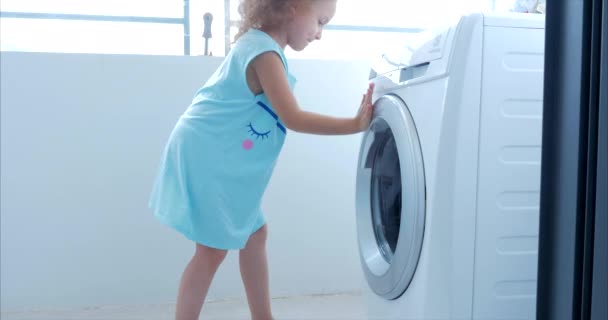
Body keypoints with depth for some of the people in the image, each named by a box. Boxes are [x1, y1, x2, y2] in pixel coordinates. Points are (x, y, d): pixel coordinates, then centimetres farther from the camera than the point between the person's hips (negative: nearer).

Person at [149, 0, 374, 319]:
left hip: (221, 159, 10)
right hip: (205, 155, -10)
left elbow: (281, 115, 10)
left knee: (254, 234, 15)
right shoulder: (264, 51, -20)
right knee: (213, 249, -4)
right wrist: (355, 124, -20)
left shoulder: (261, 45, 12)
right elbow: (293, 119, -24)